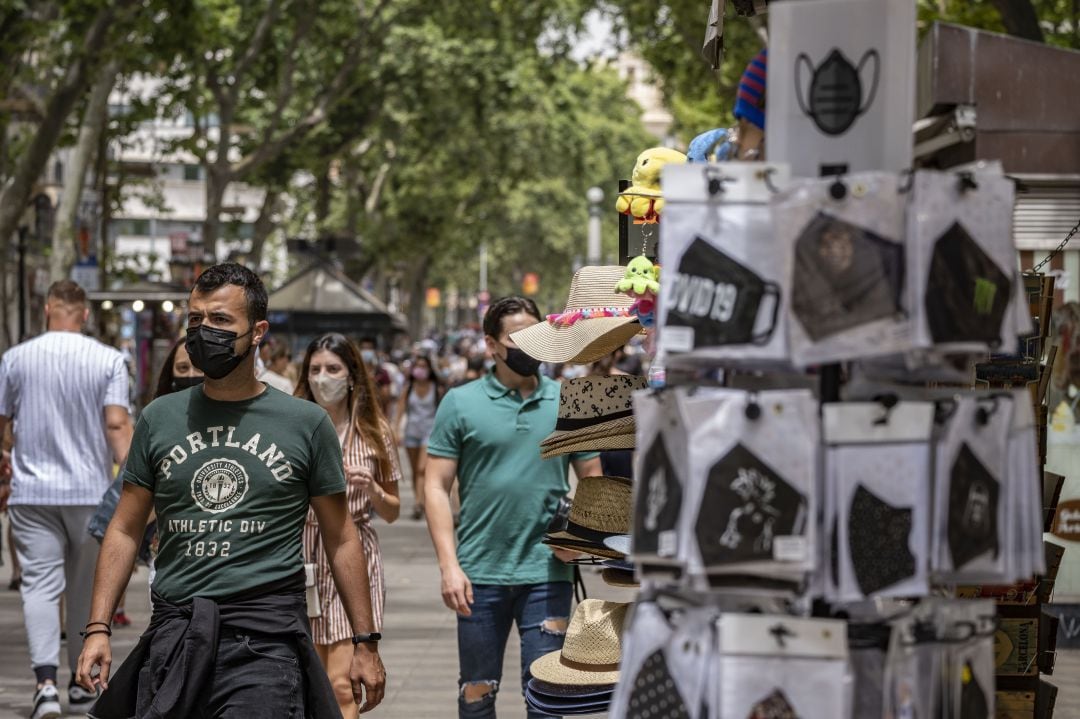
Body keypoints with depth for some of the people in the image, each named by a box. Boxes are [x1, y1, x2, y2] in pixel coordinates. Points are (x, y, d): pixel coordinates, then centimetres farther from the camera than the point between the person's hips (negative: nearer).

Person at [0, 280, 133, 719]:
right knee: (86, 588, 12)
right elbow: (117, 425, -11)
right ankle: (82, 683, 21)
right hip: (91, 492, 0)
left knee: (40, 584, -3)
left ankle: (46, 681, -20)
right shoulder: (108, 360, -3)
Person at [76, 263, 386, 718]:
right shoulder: (160, 419, 11)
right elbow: (126, 530, 12)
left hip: (266, 634, -3)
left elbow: (340, 539, 8)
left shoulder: (306, 424, 5)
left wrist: (365, 644, 5)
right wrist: (97, 629, 2)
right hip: (175, 633, 3)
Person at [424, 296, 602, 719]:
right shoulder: (460, 403, 1)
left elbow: (592, 479, 13)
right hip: (480, 573, 0)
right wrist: (449, 565, -9)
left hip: (547, 572, 1)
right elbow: (437, 487, 0)